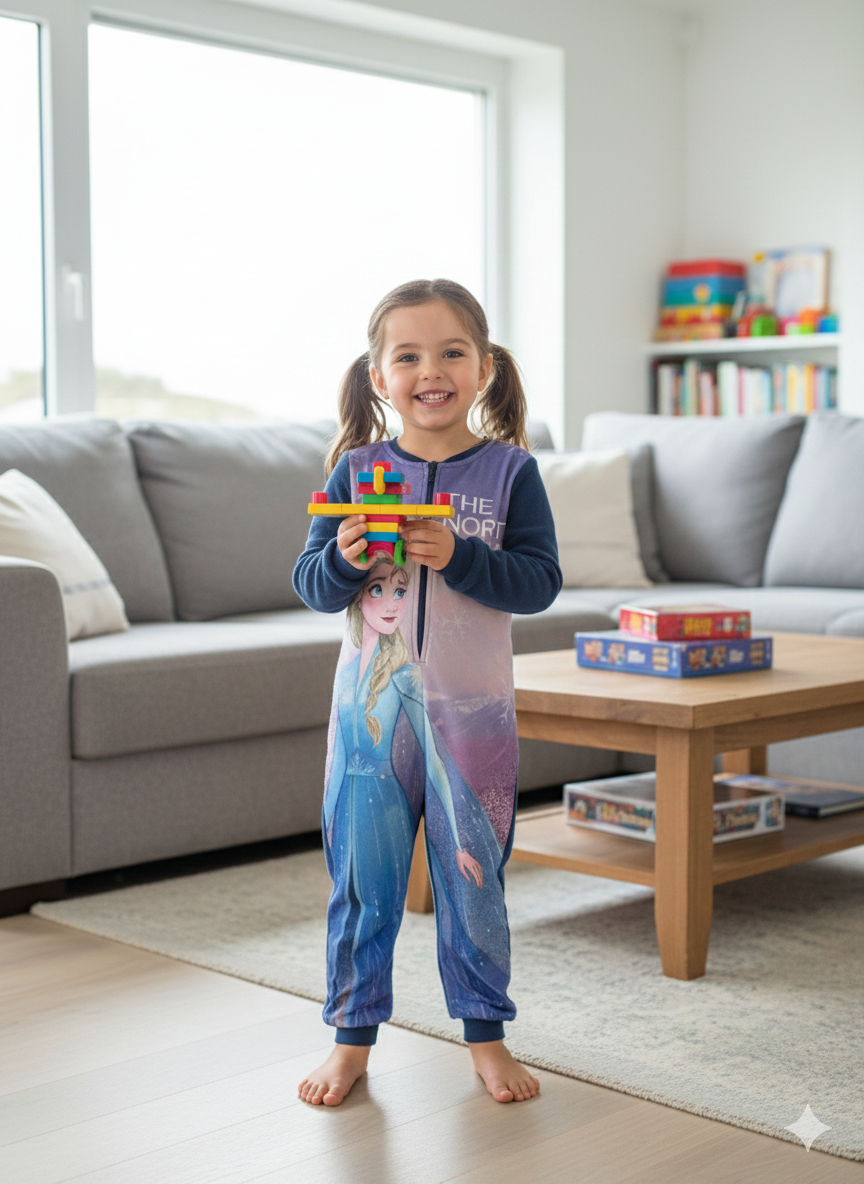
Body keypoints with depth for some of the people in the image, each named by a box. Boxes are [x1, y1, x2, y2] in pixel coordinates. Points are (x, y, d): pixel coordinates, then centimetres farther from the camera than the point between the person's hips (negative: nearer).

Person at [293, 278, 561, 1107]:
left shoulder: (509, 471, -2)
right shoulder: (355, 469, 2)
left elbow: (540, 582, -9)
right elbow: (311, 588, 1)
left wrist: (458, 556, -23)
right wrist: (344, 557, -20)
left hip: (471, 711, -1)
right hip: (370, 706, 1)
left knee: (472, 877, 10)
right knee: (361, 879, 8)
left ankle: (485, 1036, 25)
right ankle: (353, 1037, 23)